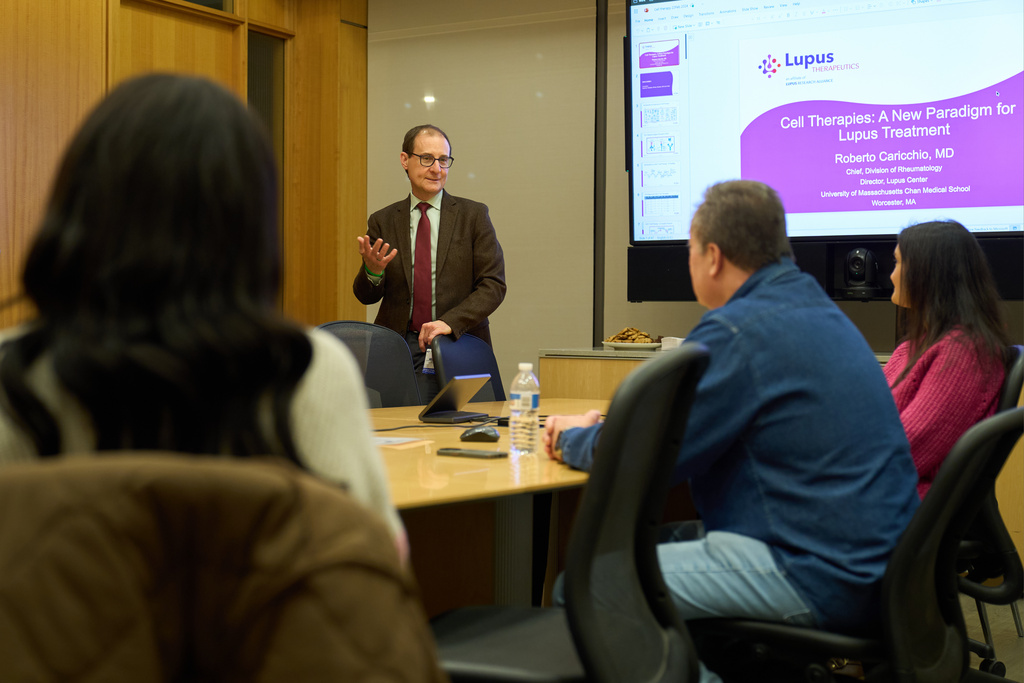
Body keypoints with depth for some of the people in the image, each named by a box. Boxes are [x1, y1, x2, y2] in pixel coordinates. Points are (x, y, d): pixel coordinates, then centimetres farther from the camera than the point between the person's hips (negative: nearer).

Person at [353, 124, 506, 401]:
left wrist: (450, 322, -14)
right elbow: (366, 295, 8)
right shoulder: (382, 221, 10)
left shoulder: (474, 215, 6)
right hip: (397, 346, 1)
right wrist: (372, 271, -15)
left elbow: (493, 285, 0)